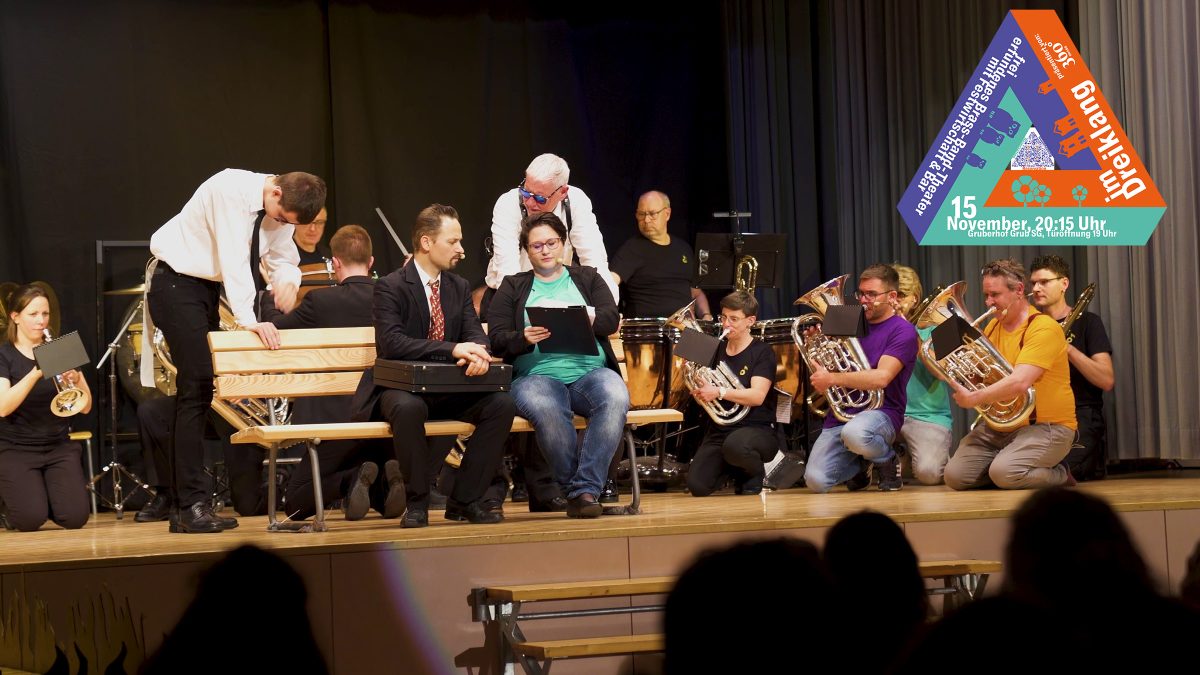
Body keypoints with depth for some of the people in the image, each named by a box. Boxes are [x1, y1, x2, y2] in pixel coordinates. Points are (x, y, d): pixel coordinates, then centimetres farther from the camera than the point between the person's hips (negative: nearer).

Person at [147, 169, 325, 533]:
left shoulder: (281, 208, -1)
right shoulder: (232, 190, -26)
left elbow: (283, 259, 8)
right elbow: (233, 258, -32)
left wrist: (287, 280, -17)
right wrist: (248, 320, -37)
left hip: (208, 285, 9)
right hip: (176, 282, -9)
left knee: (200, 390, 6)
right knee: (197, 386, -16)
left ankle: (189, 505, 9)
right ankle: (192, 506, -17)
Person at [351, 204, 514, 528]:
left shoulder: (460, 287, 12)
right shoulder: (390, 286, -7)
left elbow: (475, 333, 4)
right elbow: (391, 342, -21)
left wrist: (476, 354, -24)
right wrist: (453, 349, -30)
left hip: (447, 390, 6)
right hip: (401, 387, -5)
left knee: (502, 404, -20)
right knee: (409, 408, -40)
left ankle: (465, 499, -11)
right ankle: (416, 503, -22)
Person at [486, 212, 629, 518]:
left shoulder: (588, 278, 21)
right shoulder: (512, 288, 18)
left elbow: (610, 320, 4)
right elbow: (497, 340, 6)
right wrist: (524, 338, -16)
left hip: (590, 371, 1)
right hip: (536, 375, -1)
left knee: (615, 398, -34)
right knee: (546, 409, -38)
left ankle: (585, 489, -31)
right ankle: (579, 490, -24)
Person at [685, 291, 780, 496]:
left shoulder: (762, 353, -4)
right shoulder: (716, 351, 12)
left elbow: (757, 396, -18)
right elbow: (705, 399, 13)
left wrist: (719, 392, -28)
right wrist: (699, 393, -10)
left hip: (757, 429, -5)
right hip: (720, 429, 5)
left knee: (735, 445, -41)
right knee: (697, 487, -18)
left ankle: (756, 475, -4)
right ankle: (732, 470, 17)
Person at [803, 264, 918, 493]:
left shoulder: (902, 331, -3)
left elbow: (881, 378, -18)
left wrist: (832, 379, -19)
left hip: (880, 412, -5)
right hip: (841, 414, 5)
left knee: (854, 433, -42)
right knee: (816, 482, -17)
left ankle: (887, 460, -5)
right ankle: (859, 466, 18)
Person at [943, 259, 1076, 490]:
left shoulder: (1043, 328, -16)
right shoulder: (993, 326, 12)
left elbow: (1019, 383, -28)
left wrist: (974, 399, -27)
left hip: (1045, 426, -7)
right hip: (999, 425, 7)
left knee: (1004, 473, -31)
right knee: (955, 476, -10)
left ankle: (1059, 474, -1)